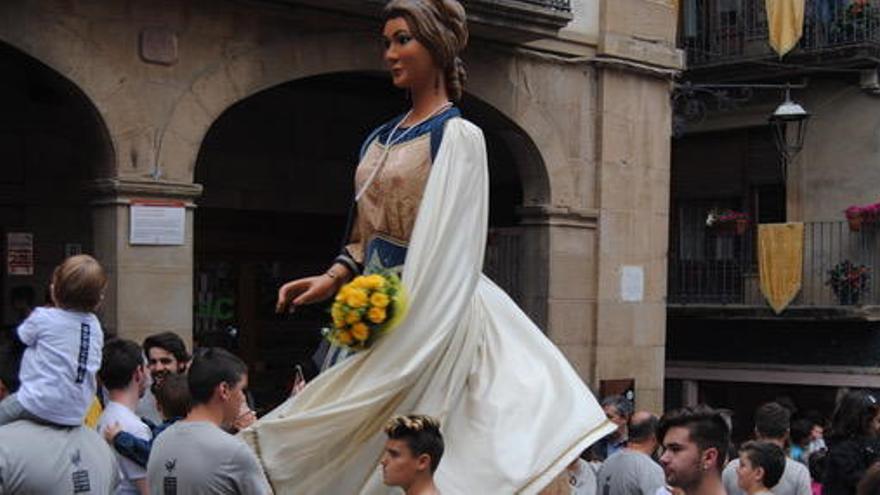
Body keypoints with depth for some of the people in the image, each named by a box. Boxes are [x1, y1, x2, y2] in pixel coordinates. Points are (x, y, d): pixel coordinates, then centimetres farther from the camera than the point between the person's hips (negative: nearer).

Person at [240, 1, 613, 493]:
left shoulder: (457, 137, -8)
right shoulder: (380, 139, 15)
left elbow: (448, 249, -14)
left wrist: (399, 321, -19)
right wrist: (332, 280, 3)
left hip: (431, 313, -7)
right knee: (365, 452, 7)